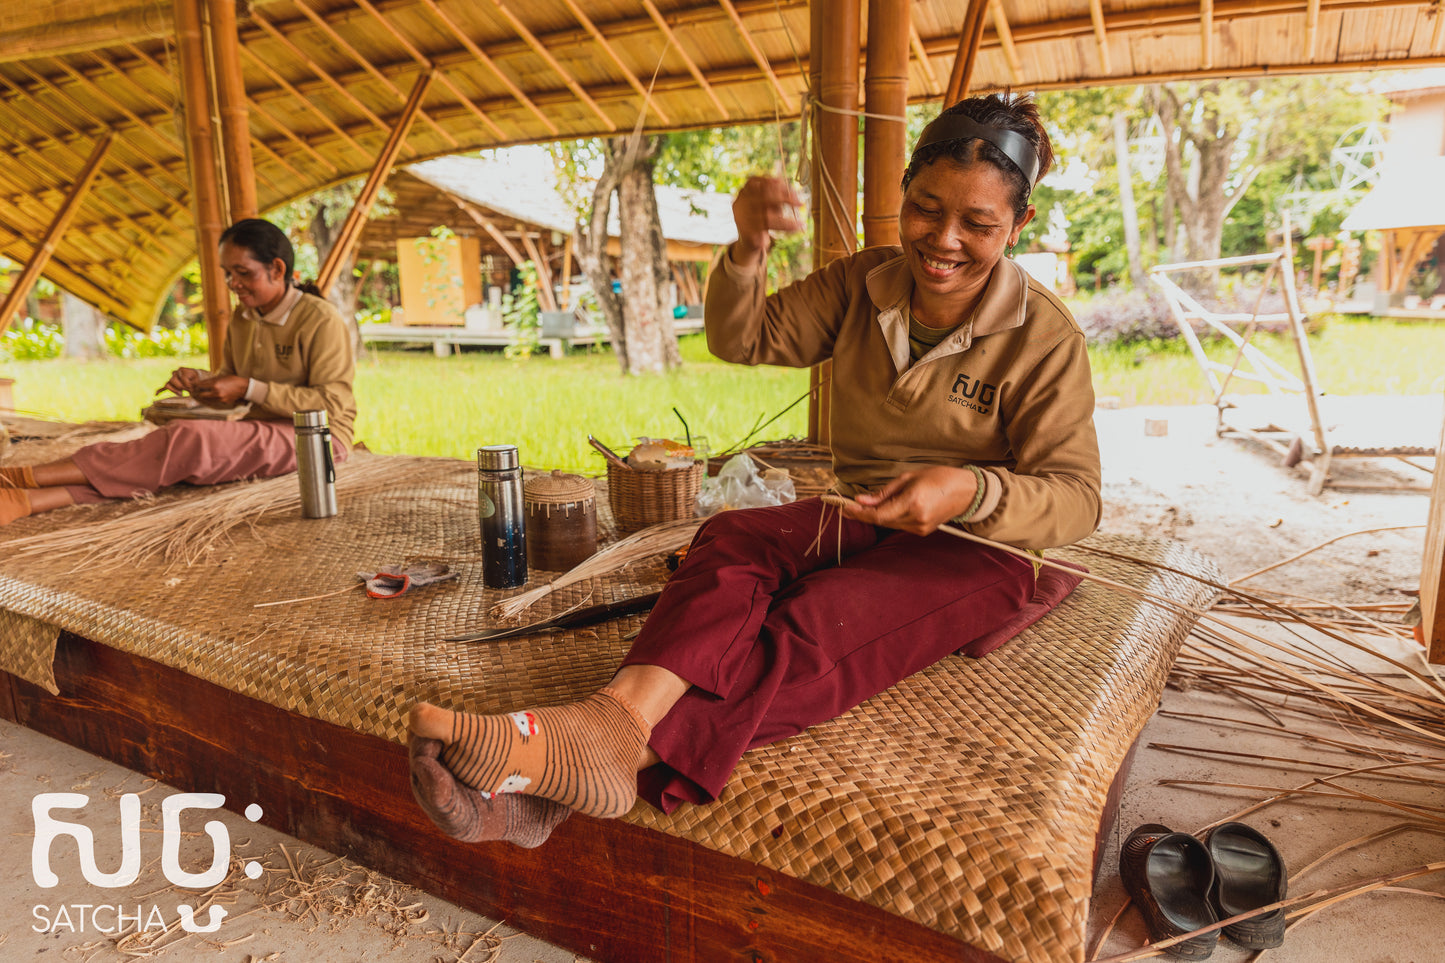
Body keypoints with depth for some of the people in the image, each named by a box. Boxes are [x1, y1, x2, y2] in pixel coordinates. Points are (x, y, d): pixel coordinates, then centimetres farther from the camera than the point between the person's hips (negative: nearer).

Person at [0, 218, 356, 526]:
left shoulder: (320, 320, -12)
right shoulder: (241, 321, 13)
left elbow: (330, 404, -19)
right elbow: (230, 395, 19)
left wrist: (249, 388, -20)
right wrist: (197, 381, -5)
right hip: (264, 429, 7)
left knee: (188, 441, -27)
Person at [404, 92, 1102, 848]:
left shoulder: (1043, 337, -7)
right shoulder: (862, 287, 5)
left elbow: (1076, 496, -11)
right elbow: (743, 340, 3)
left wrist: (973, 490, -32)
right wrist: (749, 248, -17)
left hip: (977, 546, -4)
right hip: (858, 517, 4)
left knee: (821, 623, -36)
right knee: (731, 540, -30)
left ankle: (594, 751, -53)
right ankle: (619, 713, -55)